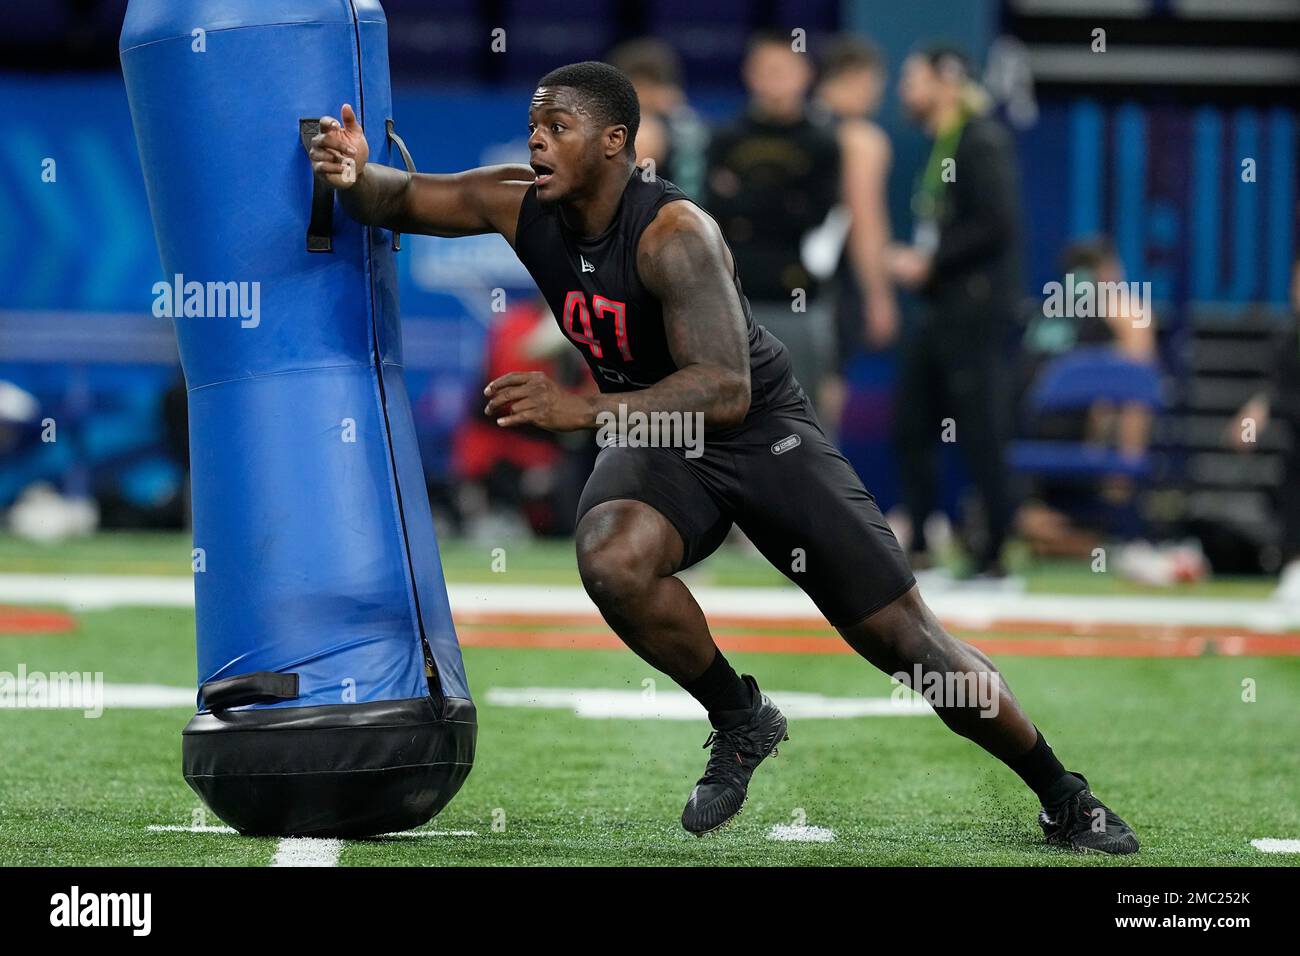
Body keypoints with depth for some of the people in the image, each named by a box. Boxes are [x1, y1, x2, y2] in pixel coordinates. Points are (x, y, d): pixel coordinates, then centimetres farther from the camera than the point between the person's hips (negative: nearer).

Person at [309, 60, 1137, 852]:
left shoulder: (674, 234, -28)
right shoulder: (521, 205, -9)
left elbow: (725, 390, -35)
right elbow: (399, 199, -1)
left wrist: (582, 409, -42)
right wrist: (355, 175, -25)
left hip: (766, 434, -5)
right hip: (658, 442, 5)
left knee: (902, 633, -5)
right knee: (612, 561, -31)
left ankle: (1063, 796, 13)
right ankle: (740, 720, -6)